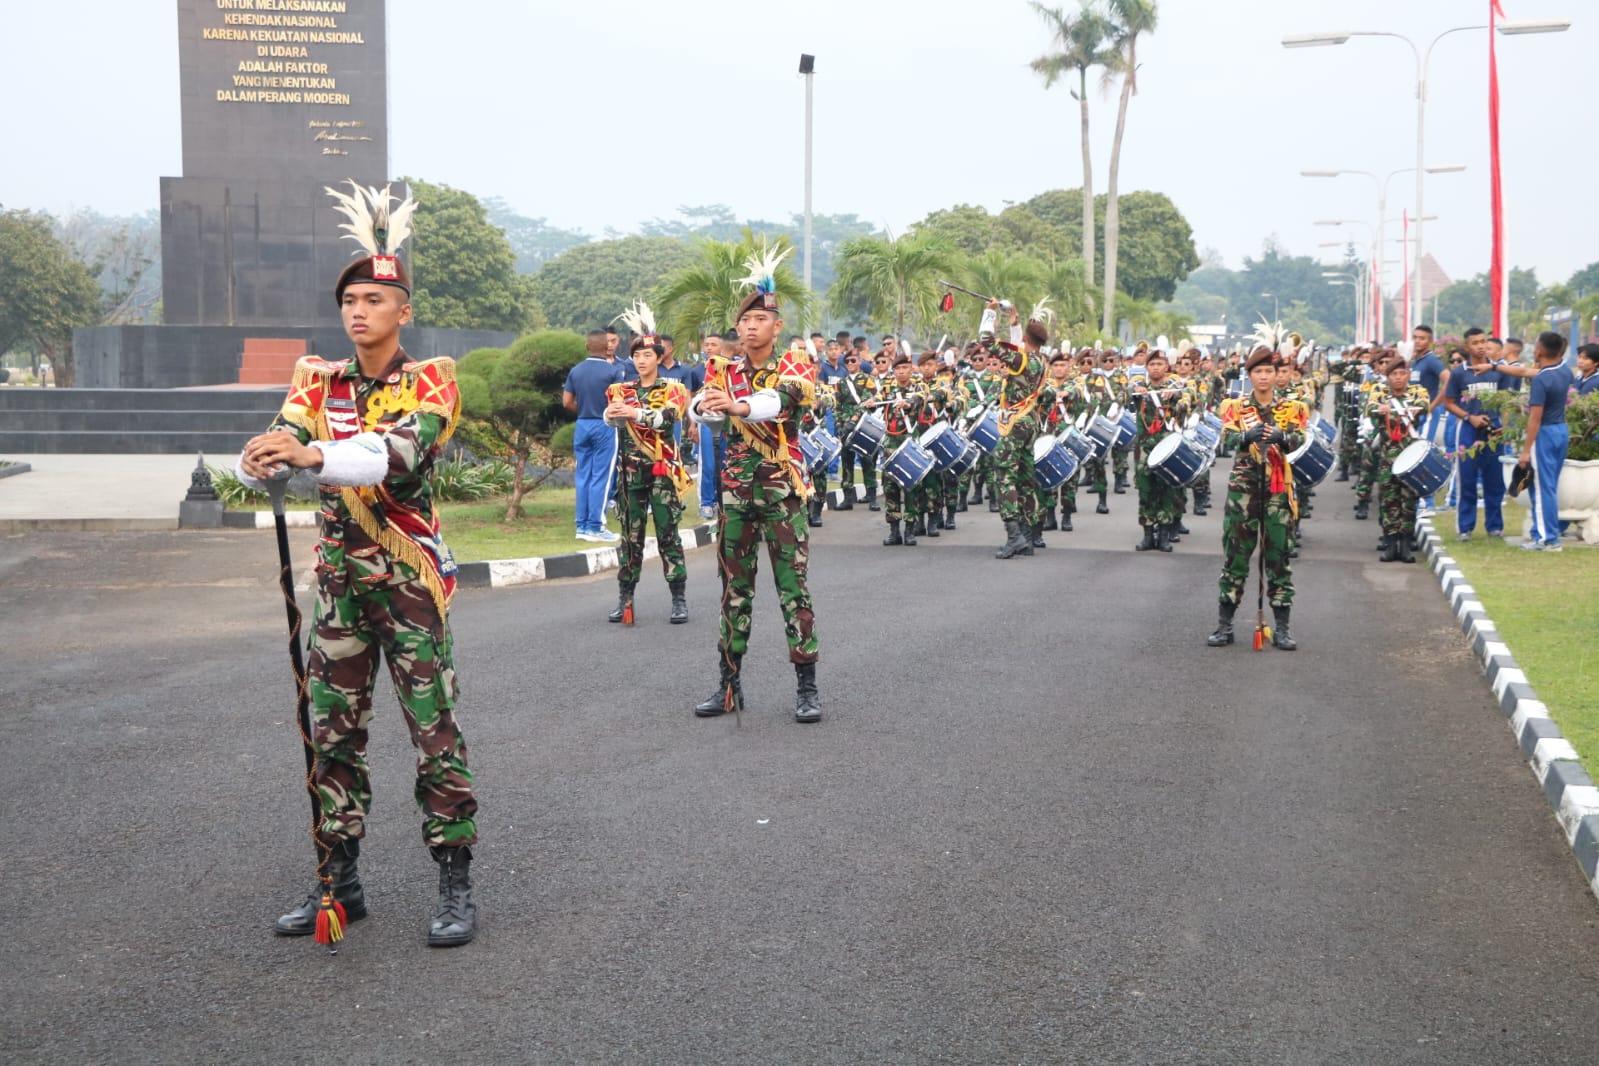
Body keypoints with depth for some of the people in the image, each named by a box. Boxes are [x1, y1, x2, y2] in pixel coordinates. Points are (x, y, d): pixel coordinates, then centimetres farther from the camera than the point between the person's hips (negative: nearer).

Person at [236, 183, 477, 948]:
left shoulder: (431, 380, -8)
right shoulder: (319, 382, 6)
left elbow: (400, 452, -27)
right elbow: (279, 442, -10)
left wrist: (314, 453, -43)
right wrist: (261, 460, -35)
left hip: (411, 582, -5)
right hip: (339, 580, 5)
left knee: (435, 734, -2)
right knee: (333, 735, 9)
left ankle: (455, 886, 7)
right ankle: (337, 884, 20)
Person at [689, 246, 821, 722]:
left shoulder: (794, 368, -4)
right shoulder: (725, 372, 7)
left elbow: (778, 400, -26)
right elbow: (703, 404, -13)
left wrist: (737, 405, -45)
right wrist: (704, 405, -37)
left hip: (783, 490, -4)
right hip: (735, 490, 4)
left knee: (793, 586, -4)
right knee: (734, 588, 8)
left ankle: (807, 687, 0)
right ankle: (730, 683, 16)